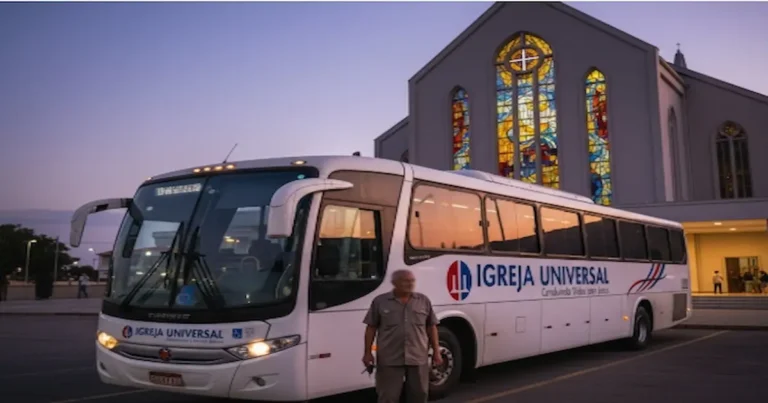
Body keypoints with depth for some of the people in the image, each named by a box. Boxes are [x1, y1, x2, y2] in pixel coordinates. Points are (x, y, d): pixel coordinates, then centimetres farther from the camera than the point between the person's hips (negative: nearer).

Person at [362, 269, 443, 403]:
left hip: (418, 358, 2)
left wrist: (436, 352, 6)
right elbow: (371, 328, 3)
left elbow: (431, 328, 9)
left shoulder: (424, 301, 5)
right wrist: (368, 352, -1)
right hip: (390, 359, -2)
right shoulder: (380, 301, 0)